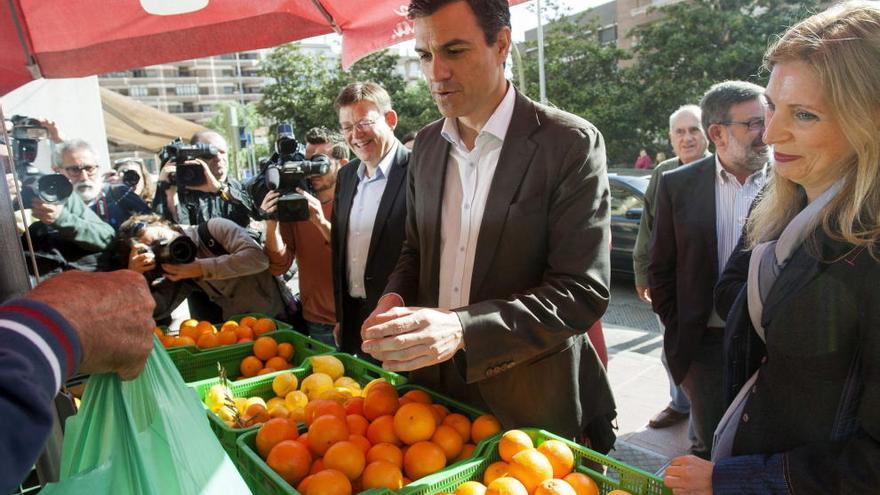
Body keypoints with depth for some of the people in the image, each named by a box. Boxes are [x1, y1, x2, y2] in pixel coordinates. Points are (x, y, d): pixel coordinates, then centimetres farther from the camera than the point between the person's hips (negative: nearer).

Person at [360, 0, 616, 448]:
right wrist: (394, 300, -8)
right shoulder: (427, 144, 4)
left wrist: (461, 328, -31)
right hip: (436, 389, 5)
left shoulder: (570, 144, -15)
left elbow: (583, 291, -19)